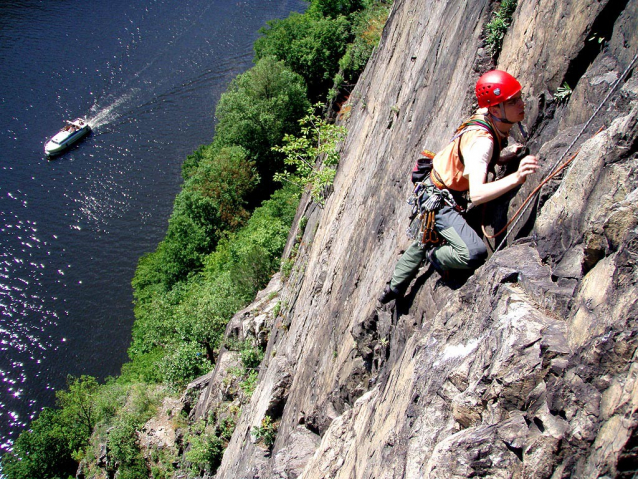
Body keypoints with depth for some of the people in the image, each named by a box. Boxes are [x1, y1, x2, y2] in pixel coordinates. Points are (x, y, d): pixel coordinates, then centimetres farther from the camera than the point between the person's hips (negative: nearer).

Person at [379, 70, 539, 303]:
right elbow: (477, 194, -45)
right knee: (474, 253, -27)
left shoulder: (495, 123, -5)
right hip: (439, 200, -10)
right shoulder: (480, 140, -32)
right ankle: (436, 257, 6)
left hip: (437, 194, 10)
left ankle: (393, 288, 52)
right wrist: (516, 178, -56)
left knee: (425, 240, 30)